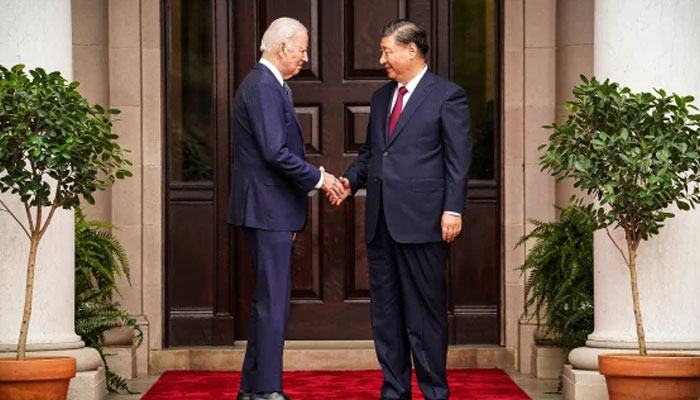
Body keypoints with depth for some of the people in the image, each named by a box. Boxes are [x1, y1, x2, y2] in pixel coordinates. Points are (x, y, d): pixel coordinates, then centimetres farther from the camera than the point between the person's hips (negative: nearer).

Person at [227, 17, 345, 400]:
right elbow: (276, 152, -23)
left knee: (267, 300, 15)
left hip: (270, 211, 11)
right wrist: (318, 178, -13)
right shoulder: (263, 87, -16)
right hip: (268, 210, -11)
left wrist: (315, 178, 14)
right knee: (273, 301, -7)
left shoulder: (268, 85, 16)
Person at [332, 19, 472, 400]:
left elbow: (458, 159, -7)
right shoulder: (381, 97, 17)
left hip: (421, 221, -7)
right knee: (385, 309, 9)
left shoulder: (447, 96, -3)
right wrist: (350, 181, 3)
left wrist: (453, 210, -15)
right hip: (381, 221, 7)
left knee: (425, 310, -1)